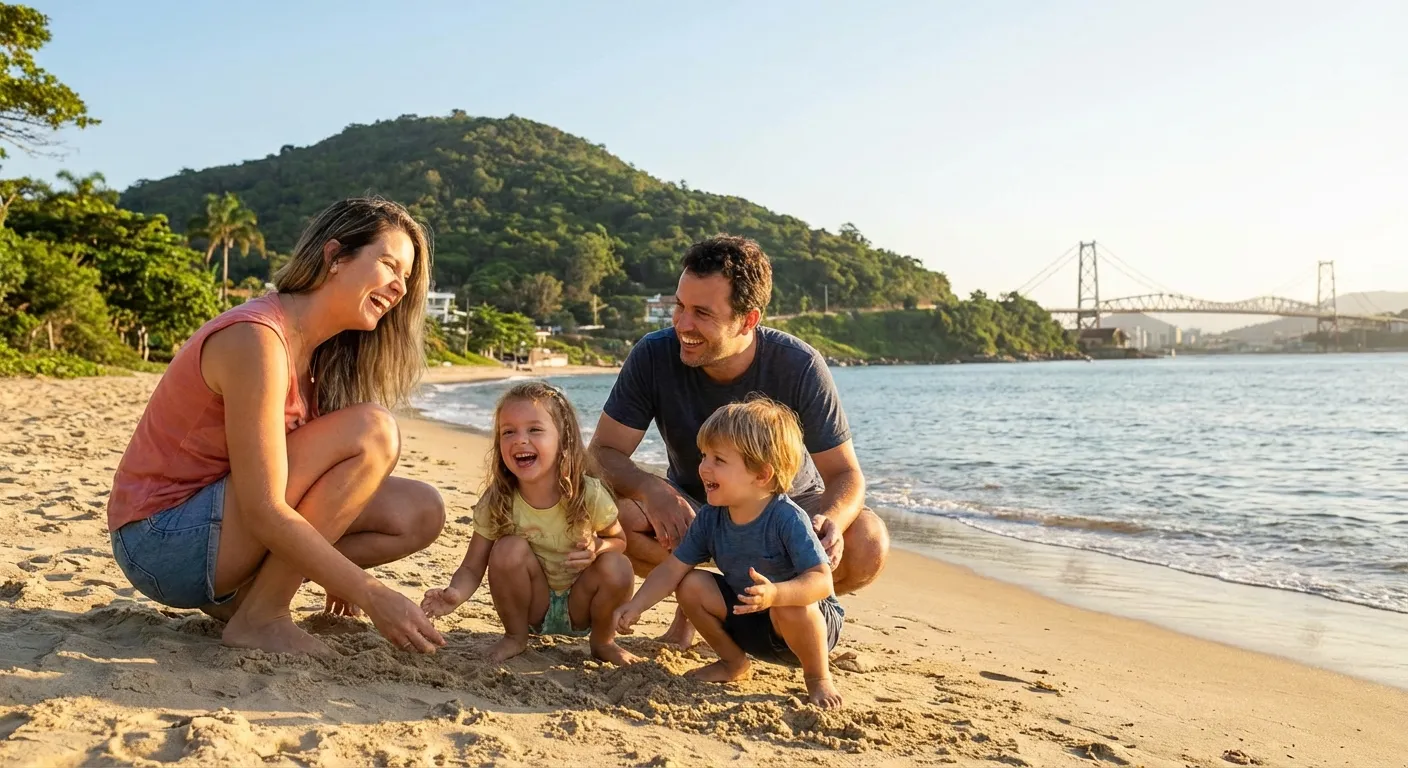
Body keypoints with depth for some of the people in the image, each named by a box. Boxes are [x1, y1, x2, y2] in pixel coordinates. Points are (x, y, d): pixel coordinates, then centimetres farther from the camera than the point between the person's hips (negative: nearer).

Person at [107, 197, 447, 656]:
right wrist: (372, 595, -27)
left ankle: (240, 593, 3)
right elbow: (264, 512, -26)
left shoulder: (315, 351, 7)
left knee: (420, 514, -2)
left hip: (219, 521, 9)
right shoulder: (257, 338, -22)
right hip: (162, 544, -9)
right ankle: (259, 619, -13)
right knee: (372, 433, -23)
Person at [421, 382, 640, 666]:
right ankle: (515, 637, -2)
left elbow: (619, 540, -3)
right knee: (510, 549, -28)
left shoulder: (588, 494, -20)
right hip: (532, 607, 0)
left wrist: (598, 546, -27)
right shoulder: (496, 503, -19)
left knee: (617, 567, -28)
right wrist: (455, 594, -39)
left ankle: (603, 641, 3)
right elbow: (472, 568, -16)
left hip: (579, 608, 1)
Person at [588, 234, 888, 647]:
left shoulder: (799, 367, -25)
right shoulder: (654, 356, -23)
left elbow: (844, 474, -20)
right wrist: (649, 488, -42)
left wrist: (830, 521, -45)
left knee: (868, 544, -30)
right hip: (690, 506, 1)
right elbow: (603, 452, -19)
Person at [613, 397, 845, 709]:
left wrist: (775, 594, -52)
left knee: (790, 609, -38)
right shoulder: (710, 518, -9)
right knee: (691, 587, -11)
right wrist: (636, 606, -16)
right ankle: (734, 663, 12)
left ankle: (818, 676, -6)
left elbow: (821, 580, -35)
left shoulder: (787, 519, -29)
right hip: (747, 623, 6)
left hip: (809, 620, -6)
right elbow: (673, 568, -4)